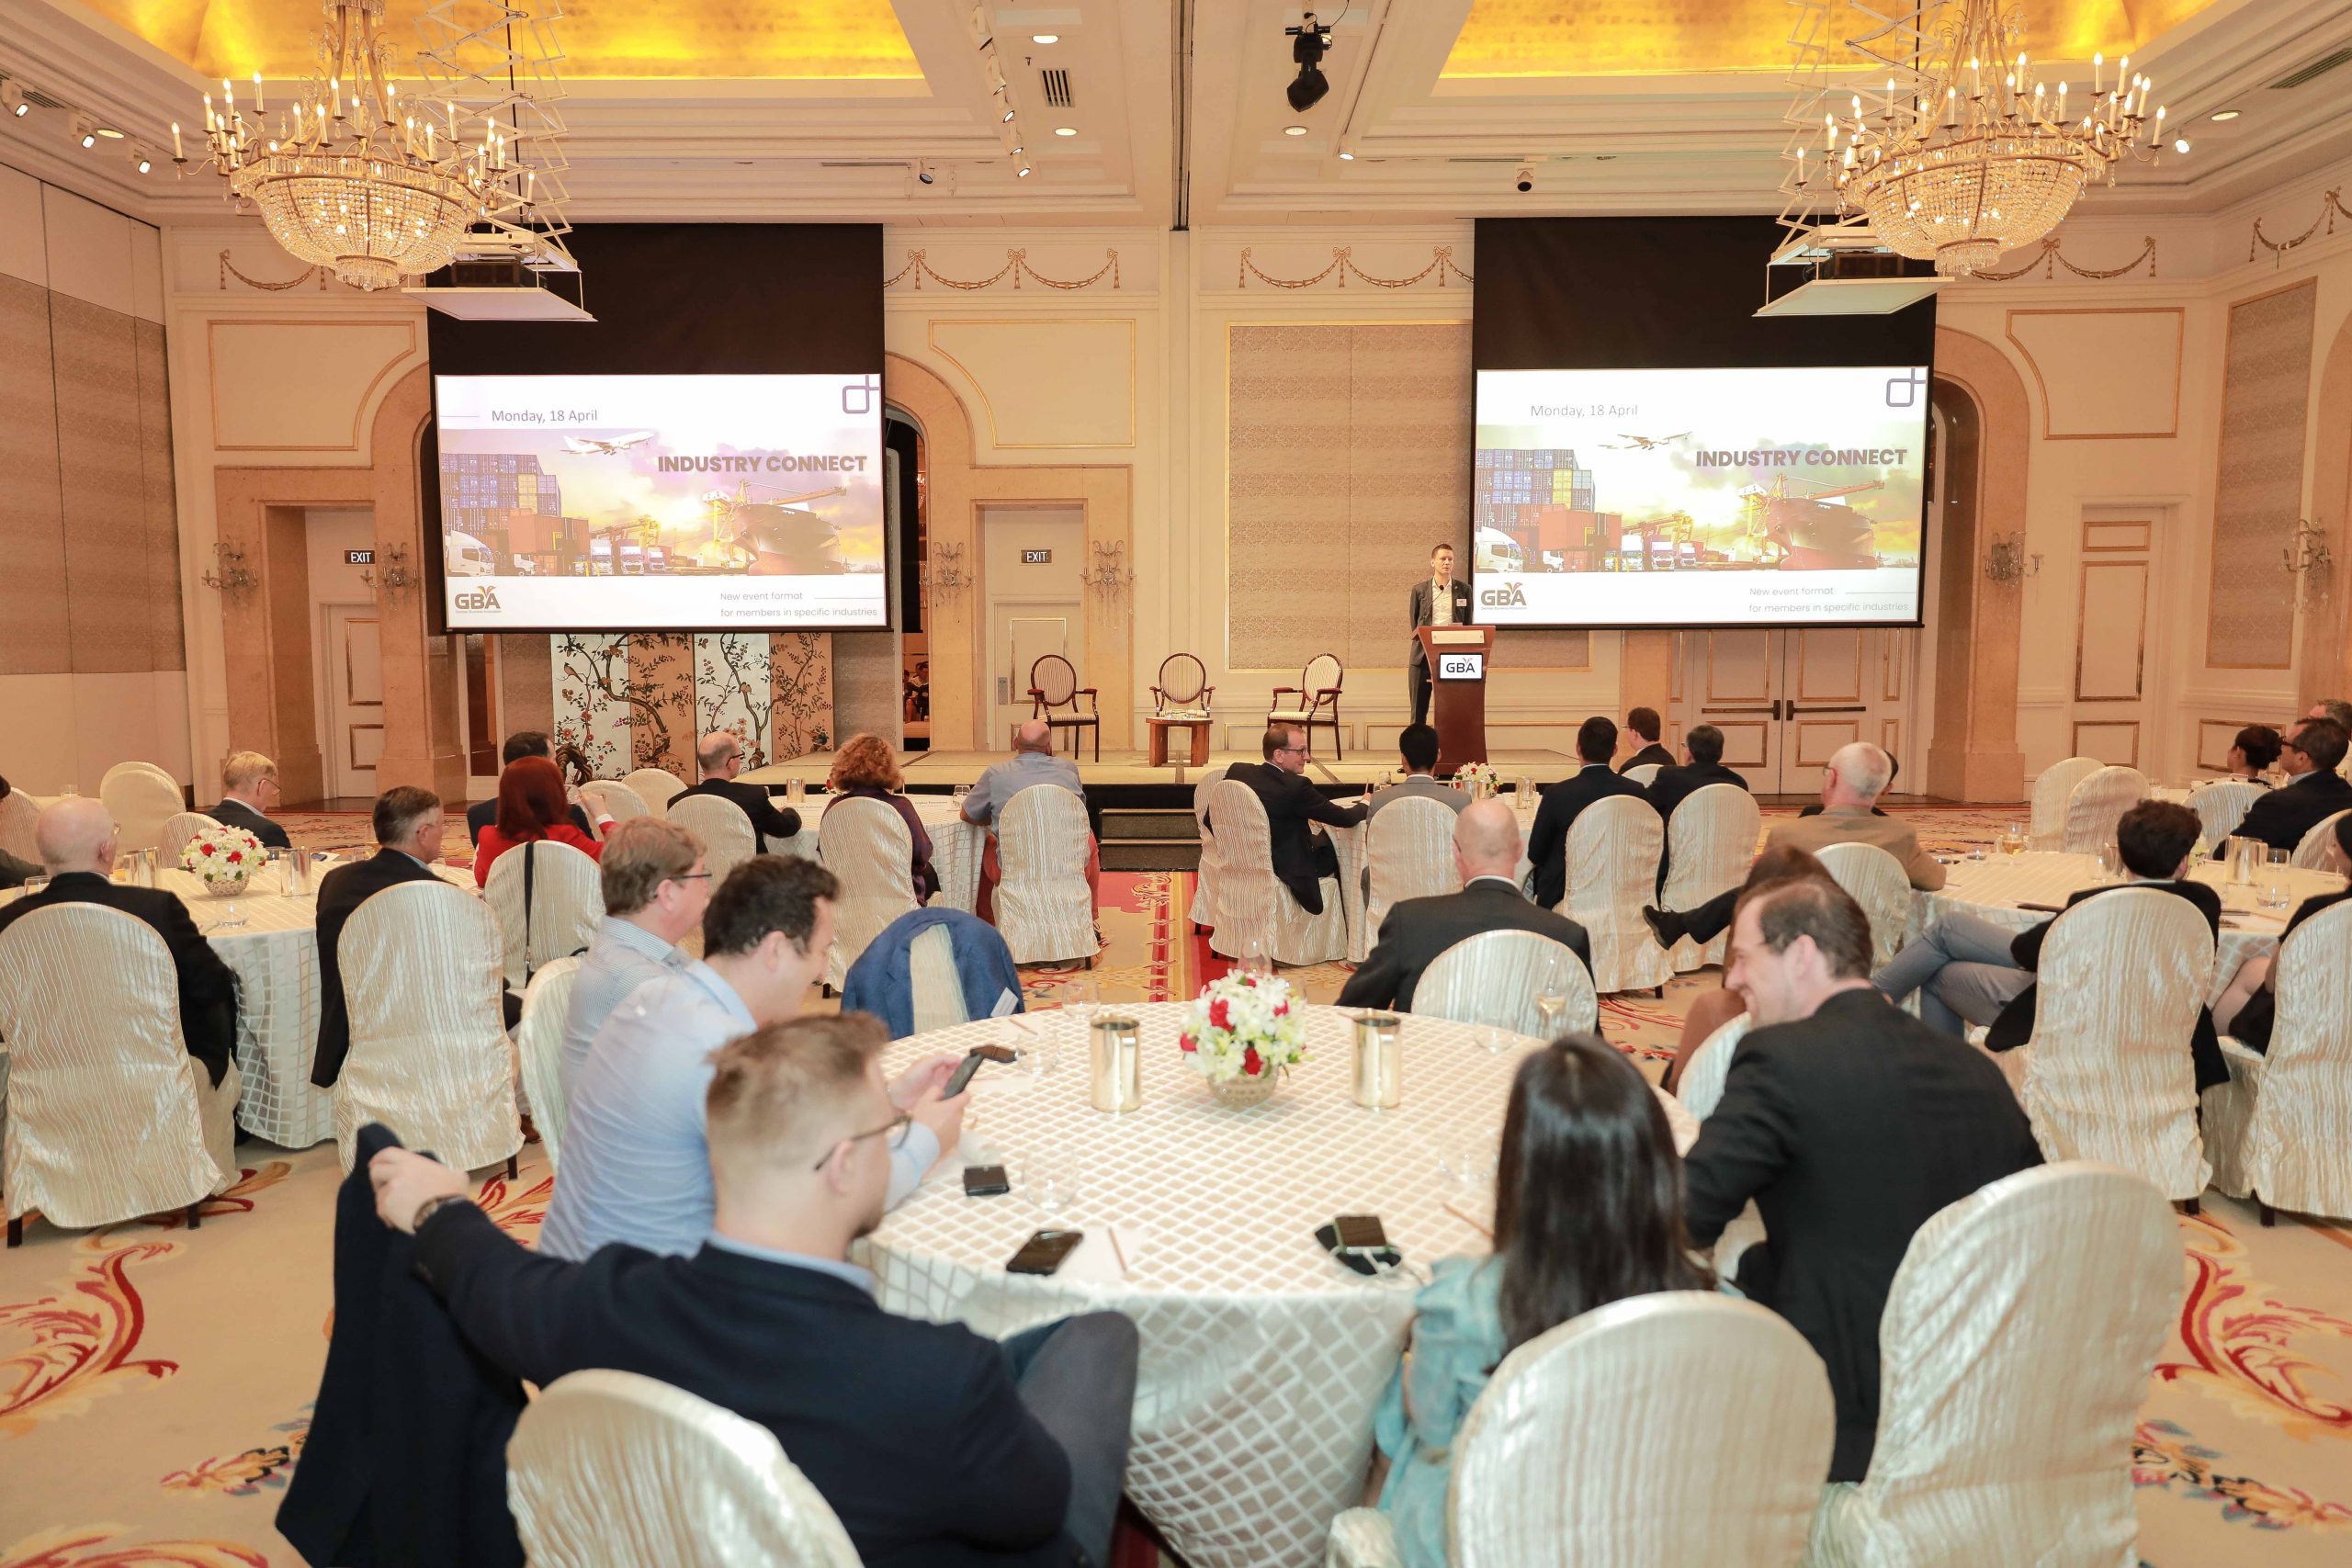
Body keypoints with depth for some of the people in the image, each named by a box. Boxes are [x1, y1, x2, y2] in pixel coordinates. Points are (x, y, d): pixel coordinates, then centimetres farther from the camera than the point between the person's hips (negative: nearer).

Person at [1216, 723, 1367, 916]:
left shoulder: (1237, 771, -9)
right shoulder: (1295, 787, -26)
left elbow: (1211, 820, -2)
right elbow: (1345, 818, -16)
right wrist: (1365, 806, 5)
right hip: (1286, 870, -7)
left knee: (1323, 839, 24)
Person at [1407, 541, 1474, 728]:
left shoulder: (1464, 589, 7)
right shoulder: (1419, 590, 5)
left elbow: (1468, 624, 9)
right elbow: (1414, 624, 9)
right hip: (1423, 655, 0)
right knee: (1419, 711, 3)